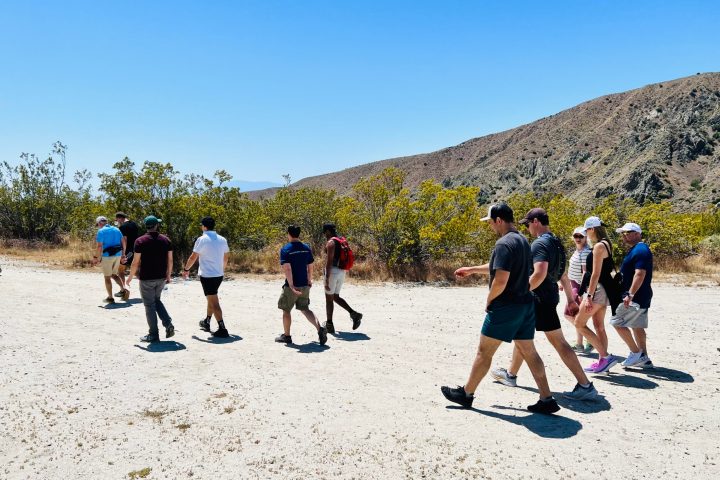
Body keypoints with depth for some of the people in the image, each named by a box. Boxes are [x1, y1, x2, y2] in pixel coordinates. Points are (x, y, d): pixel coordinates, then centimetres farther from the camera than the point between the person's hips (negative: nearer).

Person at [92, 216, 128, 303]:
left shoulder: (101, 231, -9)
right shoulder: (116, 229, 11)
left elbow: (99, 246, -16)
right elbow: (123, 242, 11)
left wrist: (96, 257, -7)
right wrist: (123, 254, 18)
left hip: (107, 256, -6)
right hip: (117, 255, 6)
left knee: (107, 277, 6)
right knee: (114, 274, 20)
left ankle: (110, 298, 12)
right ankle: (124, 289, 1)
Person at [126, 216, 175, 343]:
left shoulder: (140, 241, -10)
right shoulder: (165, 240, 1)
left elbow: (136, 262, -10)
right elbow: (170, 260, 3)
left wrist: (130, 276, 4)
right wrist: (168, 275, 15)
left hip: (146, 278, -4)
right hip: (161, 278, 4)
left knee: (150, 306, 5)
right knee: (157, 300, 23)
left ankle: (153, 335, 10)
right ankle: (168, 324, 7)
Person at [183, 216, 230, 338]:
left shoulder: (202, 239, -11)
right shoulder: (222, 240, 6)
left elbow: (193, 257, -8)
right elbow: (226, 257, 14)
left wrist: (186, 269, 7)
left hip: (207, 275, -6)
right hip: (219, 275, 6)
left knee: (214, 302, -6)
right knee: (212, 299, 23)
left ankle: (222, 329, -10)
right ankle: (206, 322, 37)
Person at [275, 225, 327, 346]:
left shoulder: (285, 249, -11)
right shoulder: (307, 248, 5)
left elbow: (287, 268, -20)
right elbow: (310, 267, 11)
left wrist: (291, 285, -22)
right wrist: (309, 280, 25)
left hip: (291, 286, -5)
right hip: (304, 285, 5)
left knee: (286, 310, 13)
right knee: (305, 309, 14)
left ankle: (286, 335, 23)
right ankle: (320, 328, -5)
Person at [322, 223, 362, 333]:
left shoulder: (331, 242, -14)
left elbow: (329, 261, -21)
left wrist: (327, 279, -21)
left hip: (333, 271, -9)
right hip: (341, 272, 9)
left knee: (329, 298, 3)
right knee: (335, 297, 17)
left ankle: (329, 325, 9)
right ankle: (354, 313, 3)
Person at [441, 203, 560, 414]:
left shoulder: (504, 244, -19)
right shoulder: (522, 240, 12)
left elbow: (500, 280, -26)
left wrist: (489, 300, -9)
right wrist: (471, 270, 31)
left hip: (505, 307, -9)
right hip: (525, 305, 9)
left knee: (484, 351, 4)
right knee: (529, 351, 12)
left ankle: (466, 393, 17)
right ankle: (547, 400, 14)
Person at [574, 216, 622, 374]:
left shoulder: (599, 246, -15)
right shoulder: (605, 244, 15)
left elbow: (596, 274, -20)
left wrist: (589, 296, -21)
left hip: (598, 290, -10)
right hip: (603, 290, 10)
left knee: (579, 323, -4)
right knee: (599, 327, 12)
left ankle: (606, 356, -5)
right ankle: (602, 361, 16)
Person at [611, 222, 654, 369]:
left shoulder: (640, 250, -16)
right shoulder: (634, 250, 17)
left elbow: (640, 274, -26)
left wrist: (630, 294, -30)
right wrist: (630, 294, 24)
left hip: (636, 297, -10)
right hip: (639, 298, 10)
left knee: (617, 322, -6)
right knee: (637, 327, 13)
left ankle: (636, 352, 1)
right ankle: (643, 358, 17)